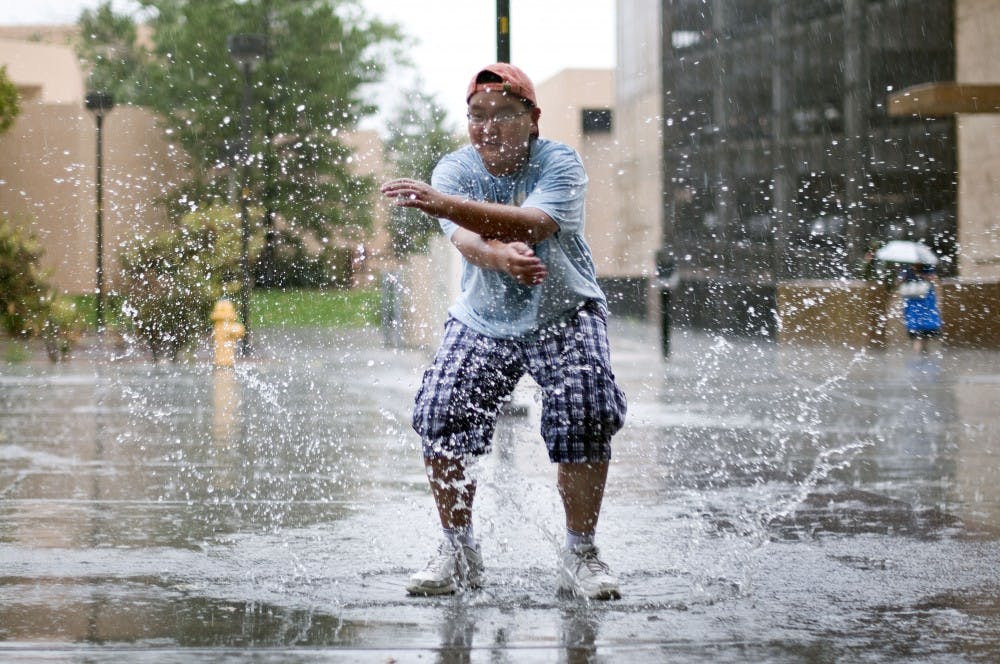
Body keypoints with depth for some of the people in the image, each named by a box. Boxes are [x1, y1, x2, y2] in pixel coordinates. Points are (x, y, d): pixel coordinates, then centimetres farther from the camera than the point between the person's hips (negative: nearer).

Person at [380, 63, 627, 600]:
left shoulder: (558, 163, -15)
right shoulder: (455, 170, -8)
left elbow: (530, 225, -35)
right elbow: (465, 239, -26)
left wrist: (443, 204, -48)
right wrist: (501, 257, -52)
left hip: (566, 316, -2)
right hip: (481, 319, 2)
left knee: (585, 415, -22)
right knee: (440, 415, -14)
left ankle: (580, 555, -5)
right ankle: (458, 553, 3)